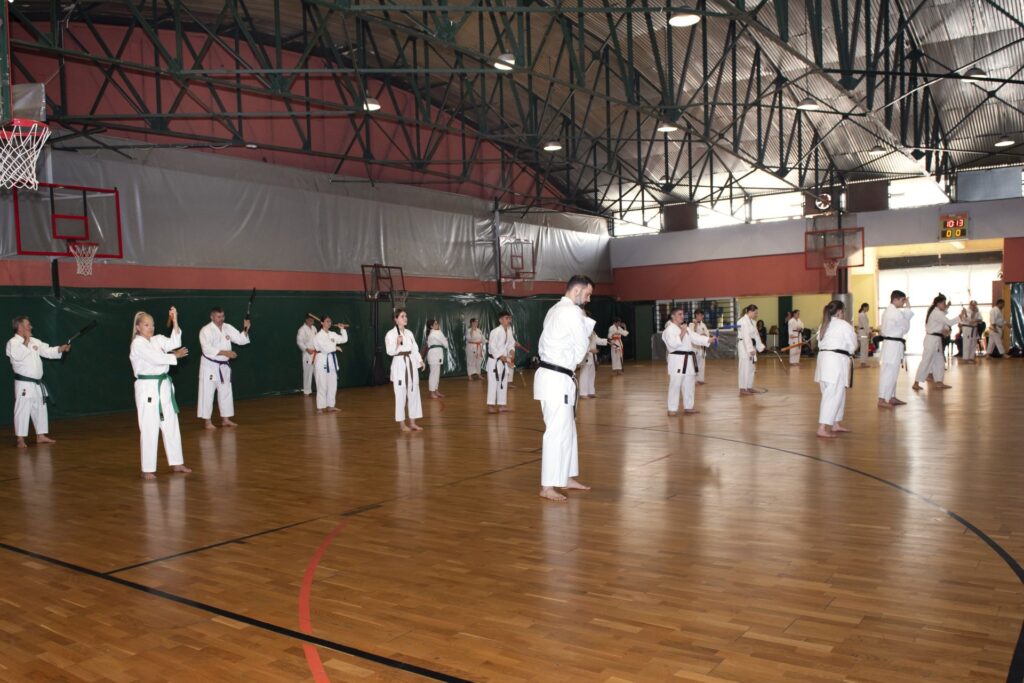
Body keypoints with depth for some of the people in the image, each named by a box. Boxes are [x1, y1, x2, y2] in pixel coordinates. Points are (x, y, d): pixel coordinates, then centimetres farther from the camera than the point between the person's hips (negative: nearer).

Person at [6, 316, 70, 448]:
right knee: (23, 410, -6)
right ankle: (21, 440, 0)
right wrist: (26, 341, -18)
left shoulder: (34, 341, 12)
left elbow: (48, 351, 10)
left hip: (37, 383, 8)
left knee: (40, 409, 15)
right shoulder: (12, 342, -10)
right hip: (24, 384, -8)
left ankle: (40, 436, 25)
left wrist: (62, 348, -6)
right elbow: (17, 356, -26)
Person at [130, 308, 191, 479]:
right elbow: (158, 359, -18)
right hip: (148, 389, -7)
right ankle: (147, 469, 4)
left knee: (171, 426, 13)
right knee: (150, 429, -5)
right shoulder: (137, 344, -11)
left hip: (164, 386, 7)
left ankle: (176, 463, 24)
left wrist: (175, 321, -10)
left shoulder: (157, 340, 10)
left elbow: (174, 343, -5)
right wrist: (176, 356, -5)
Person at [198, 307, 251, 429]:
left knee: (226, 392, 13)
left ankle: (225, 419, 25)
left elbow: (241, 340, 3)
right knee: (208, 394, -2)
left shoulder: (228, 328, 4)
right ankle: (208, 421, 8)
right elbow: (207, 349, -24)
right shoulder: (206, 330, -14)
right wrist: (225, 352, -28)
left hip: (223, 366, 7)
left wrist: (246, 330, -15)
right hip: (210, 365, -6)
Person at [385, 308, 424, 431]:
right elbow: (390, 352, -14)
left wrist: (420, 361, 2)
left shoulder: (409, 333, 12)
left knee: (413, 393, 9)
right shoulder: (390, 334, -7)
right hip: (399, 364, -6)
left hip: (411, 364, 6)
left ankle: (412, 422, 18)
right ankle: (402, 423, 9)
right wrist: (398, 343, -30)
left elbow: (415, 349, 13)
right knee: (401, 395, -2)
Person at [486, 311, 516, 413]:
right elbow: (492, 347, -21)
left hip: (504, 361, 8)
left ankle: (501, 405, 20)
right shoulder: (495, 331, -20)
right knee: (493, 383, -6)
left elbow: (511, 343, 12)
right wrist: (502, 357, -23)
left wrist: (512, 352, -9)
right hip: (494, 360, -8)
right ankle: (490, 405, 1)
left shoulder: (509, 331, 5)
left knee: (503, 383, 11)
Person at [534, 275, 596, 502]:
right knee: (557, 432, -8)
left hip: (552, 375, 10)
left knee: (567, 429, 17)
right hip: (556, 379, -10)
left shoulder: (556, 310, 17)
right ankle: (547, 487, -4)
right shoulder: (572, 312, -14)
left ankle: (567, 478, 26)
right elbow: (579, 352, -10)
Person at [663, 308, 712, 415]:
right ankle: (672, 409, -2)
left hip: (688, 360, 9)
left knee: (689, 384, 14)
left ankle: (688, 407, 26)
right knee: (675, 385, -7)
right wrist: (682, 333, -21)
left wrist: (710, 339, 0)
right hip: (677, 360, -9)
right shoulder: (670, 329, -9)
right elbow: (673, 344, -21)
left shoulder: (685, 328, 17)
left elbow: (696, 337, 10)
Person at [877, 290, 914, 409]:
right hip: (893, 345, -10)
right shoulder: (896, 313, -16)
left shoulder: (888, 311, 14)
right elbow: (906, 328, -7)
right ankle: (882, 400, -10)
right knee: (889, 373, -9)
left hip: (889, 344, 10)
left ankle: (892, 398, 24)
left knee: (892, 373, 16)